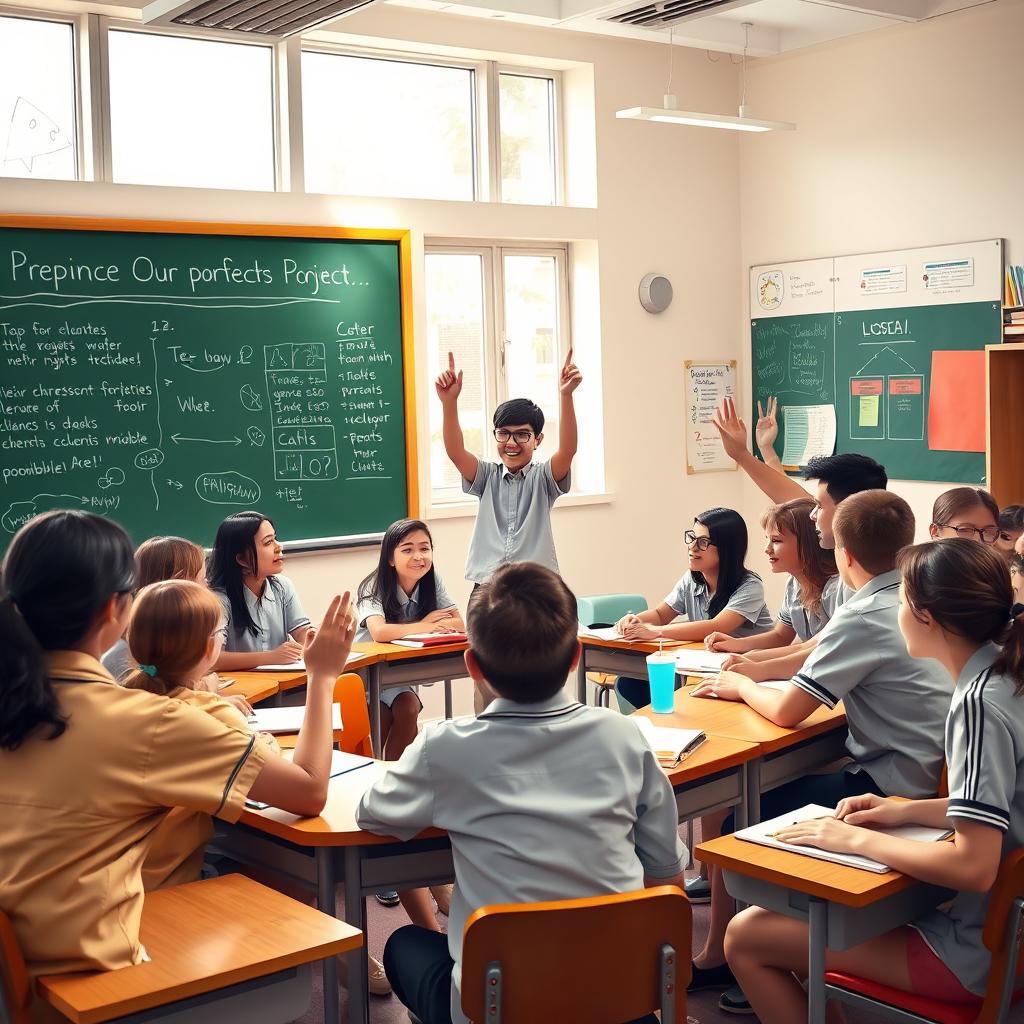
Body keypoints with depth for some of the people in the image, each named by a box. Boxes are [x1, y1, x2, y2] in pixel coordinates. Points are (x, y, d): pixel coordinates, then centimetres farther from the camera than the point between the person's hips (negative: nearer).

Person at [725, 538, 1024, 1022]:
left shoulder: (978, 703, -26)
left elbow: (974, 865, -29)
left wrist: (857, 840, -18)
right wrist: (908, 811, 5)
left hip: (975, 951, -9)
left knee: (746, 937, -3)